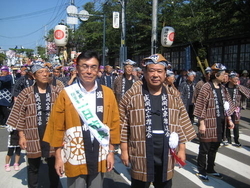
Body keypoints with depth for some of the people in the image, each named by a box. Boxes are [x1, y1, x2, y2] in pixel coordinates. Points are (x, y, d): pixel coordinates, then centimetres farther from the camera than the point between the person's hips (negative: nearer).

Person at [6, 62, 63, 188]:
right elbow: (20, 116, 1)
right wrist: (21, 136, -2)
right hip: (33, 136, 0)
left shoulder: (57, 92, -1)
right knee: (33, 167, 15)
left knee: (54, 166, 15)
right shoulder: (26, 93, -2)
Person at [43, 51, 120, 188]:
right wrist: (58, 157, -2)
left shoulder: (108, 93, -1)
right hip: (74, 157, -2)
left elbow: (114, 124, 3)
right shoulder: (66, 94, -6)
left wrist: (111, 152, 4)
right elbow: (57, 126, -3)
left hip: (99, 157, 2)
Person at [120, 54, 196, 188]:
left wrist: (182, 149, 7)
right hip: (141, 154, -3)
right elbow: (123, 124, -4)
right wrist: (124, 150, -4)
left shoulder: (174, 96, 3)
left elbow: (181, 123, 8)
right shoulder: (132, 95, -6)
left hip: (166, 155, 3)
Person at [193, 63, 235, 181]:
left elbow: (226, 105, 16)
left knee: (214, 147, 16)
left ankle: (210, 169, 31)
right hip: (209, 122, -7)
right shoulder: (207, 87, -11)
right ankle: (201, 171, 19)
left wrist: (229, 119, 13)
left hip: (220, 122, 7)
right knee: (205, 148, 5)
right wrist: (201, 123, -15)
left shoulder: (222, 88, 10)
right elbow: (201, 106, -13)